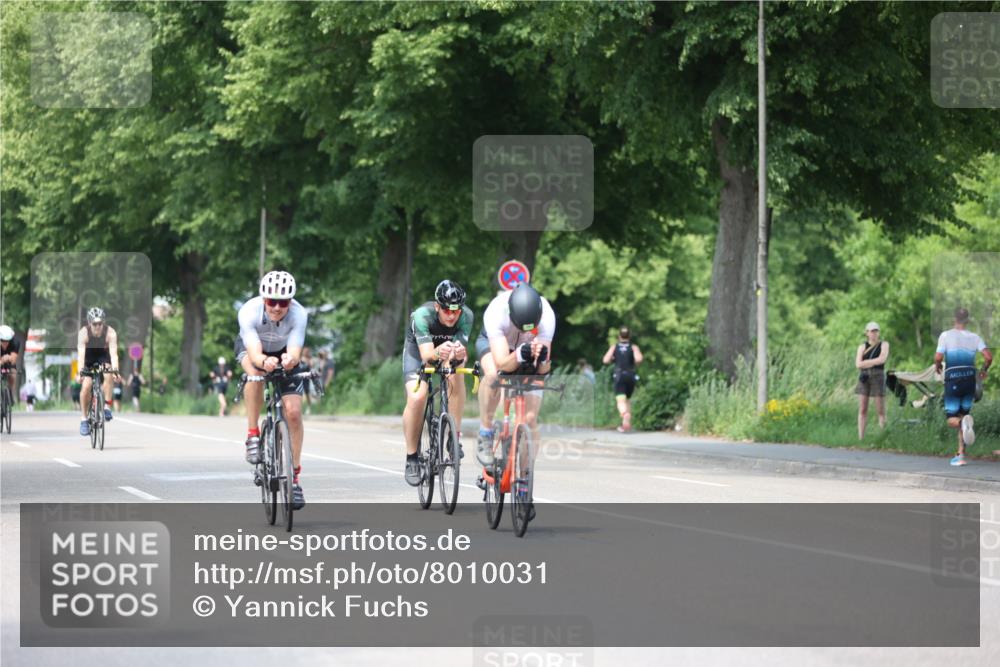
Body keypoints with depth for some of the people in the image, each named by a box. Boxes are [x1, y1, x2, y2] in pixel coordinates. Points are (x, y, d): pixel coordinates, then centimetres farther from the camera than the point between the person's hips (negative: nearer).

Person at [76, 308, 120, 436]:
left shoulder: (110, 333, -29)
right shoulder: (83, 333, -29)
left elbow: (113, 353, -38)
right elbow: (81, 353, -38)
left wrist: (115, 369, -54)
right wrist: (80, 371, -52)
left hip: (103, 357, 0)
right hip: (88, 359, 0)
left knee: (108, 376, -31)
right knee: (86, 386, -19)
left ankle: (107, 407, -23)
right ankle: (84, 419, -7)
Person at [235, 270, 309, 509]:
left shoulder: (298, 314, -33)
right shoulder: (249, 312, -36)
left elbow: (295, 352, -40)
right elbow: (254, 353, -43)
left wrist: (291, 360, -63)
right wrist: (264, 361, -66)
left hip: (284, 352, 1)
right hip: (251, 348, -1)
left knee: (293, 411, -12)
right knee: (256, 372, -38)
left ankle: (294, 475, -1)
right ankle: (252, 435, -23)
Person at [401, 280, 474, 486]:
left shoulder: (466, 316, -31)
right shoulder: (422, 315, -37)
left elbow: (461, 350, -35)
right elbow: (426, 355, -44)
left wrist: (459, 354, -59)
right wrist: (438, 353, -66)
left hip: (449, 347, 2)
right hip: (418, 348, -2)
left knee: (456, 377, -31)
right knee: (416, 398, -23)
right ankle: (411, 458, -7)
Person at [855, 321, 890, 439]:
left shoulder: (884, 345, 5)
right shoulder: (862, 347, 11)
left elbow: (882, 359, -12)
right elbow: (858, 364, -1)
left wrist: (866, 362, -6)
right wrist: (874, 362, -7)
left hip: (878, 377, -2)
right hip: (864, 377, 2)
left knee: (881, 410, -5)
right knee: (862, 410, -1)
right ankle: (860, 438, -2)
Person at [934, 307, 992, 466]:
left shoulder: (946, 335, -4)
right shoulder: (975, 337, 4)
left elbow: (938, 357, -13)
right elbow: (988, 356, -6)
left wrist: (937, 365, 10)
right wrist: (984, 371, 13)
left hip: (952, 379, -3)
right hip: (970, 378, 3)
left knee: (952, 420, 5)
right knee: (964, 413, 15)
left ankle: (964, 422, -34)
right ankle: (961, 455, 8)